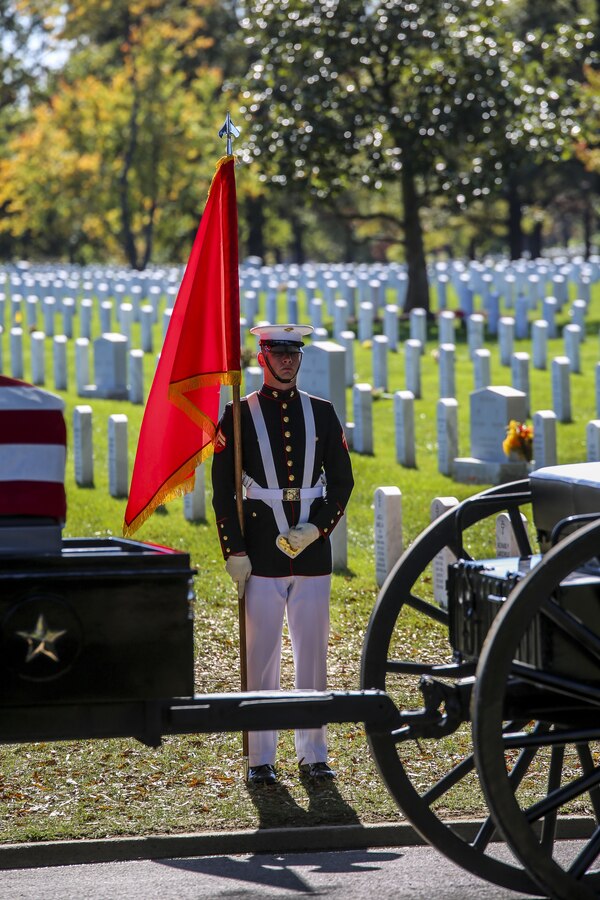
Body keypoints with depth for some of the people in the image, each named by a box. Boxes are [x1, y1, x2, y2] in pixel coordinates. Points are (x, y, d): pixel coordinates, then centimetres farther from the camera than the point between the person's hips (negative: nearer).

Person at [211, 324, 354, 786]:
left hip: (313, 553, 3)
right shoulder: (240, 415, 1)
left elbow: (342, 481, 9)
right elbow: (223, 490, -1)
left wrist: (315, 529, -6)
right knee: (262, 659, 0)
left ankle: (313, 753, 15)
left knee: (313, 656, 7)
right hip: (262, 557, -2)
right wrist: (234, 553, -7)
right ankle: (261, 759, 6)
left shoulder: (321, 413, 9)